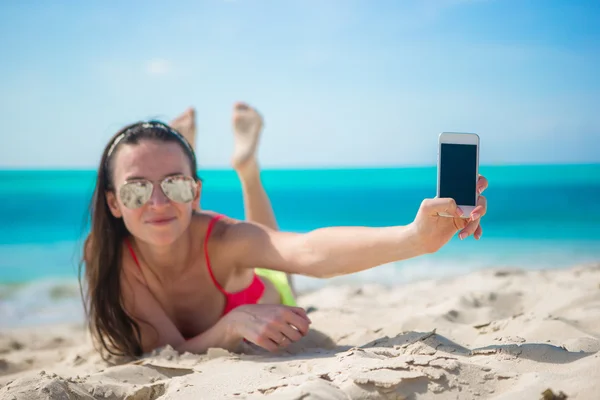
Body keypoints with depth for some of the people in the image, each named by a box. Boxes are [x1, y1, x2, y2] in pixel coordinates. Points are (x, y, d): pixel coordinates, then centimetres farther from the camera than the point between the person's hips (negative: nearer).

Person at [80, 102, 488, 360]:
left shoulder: (220, 239, -44)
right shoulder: (107, 255, -38)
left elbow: (310, 252, -64)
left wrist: (414, 237, -83)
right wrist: (233, 325, -58)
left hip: (261, 303, -1)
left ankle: (247, 163, 38)